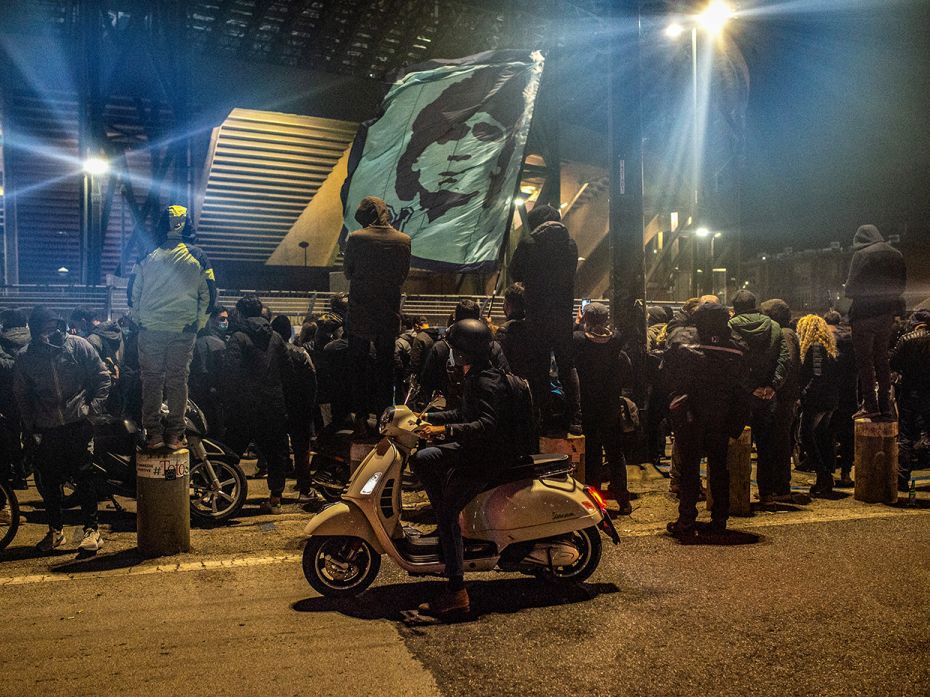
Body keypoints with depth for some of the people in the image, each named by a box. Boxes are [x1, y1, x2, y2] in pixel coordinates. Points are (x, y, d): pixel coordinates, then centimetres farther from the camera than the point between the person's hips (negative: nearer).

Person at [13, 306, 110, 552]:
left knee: (83, 477, -1)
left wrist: (95, 406, -6)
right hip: (46, 428, 3)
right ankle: (55, 530, 24)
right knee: (49, 480, 10)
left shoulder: (78, 345, -3)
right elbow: (21, 394, 13)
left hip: (78, 423, -3)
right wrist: (29, 425, 8)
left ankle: (92, 529, 6)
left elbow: (102, 376, 2)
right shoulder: (25, 357, 4)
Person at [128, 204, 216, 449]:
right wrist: (198, 324, 12)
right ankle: (175, 433, 9)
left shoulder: (147, 256, 0)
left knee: (151, 379, 7)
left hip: (150, 329, 0)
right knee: (178, 379, 7)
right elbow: (208, 294, 2)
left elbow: (133, 292, 7)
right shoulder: (198, 258, -1)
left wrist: (140, 320, 18)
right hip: (184, 331, 0)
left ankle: (153, 433, 9)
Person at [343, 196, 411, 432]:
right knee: (385, 365, 13)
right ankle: (384, 415, 18)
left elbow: (347, 272, -1)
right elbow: (404, 275, 5)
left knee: (359, 364, 9)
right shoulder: (403, 240, -4)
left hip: (360, 311, -2)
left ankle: (361, 416, 11)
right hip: (389, 311, 2)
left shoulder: (355, 238, -11)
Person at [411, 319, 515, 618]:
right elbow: (464, 414, 23)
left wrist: (444, 431, -37)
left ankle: (456, 593, -13)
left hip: (488, 455, -11)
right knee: (422, 460, 15)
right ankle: (446, 523, 16)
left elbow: (487, 425, -33)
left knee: (448, 514, -14)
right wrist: (428, 419, 19)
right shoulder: (474, 377, 11)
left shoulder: (487, 382, -21)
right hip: (474, 449, 11)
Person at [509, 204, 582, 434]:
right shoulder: (570, 244, 3)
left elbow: (515, 274, 4)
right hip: (564, 313, 3)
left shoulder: (527, 244, -8)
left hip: (538, 315, -3)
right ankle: (575, 419, 6)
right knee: (568, 366, 10)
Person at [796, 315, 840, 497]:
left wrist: (805, 393, -14)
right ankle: (827, 477, 18)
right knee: (823, 436, 14)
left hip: (817, 400, -9)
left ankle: (823, 476, -8)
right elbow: (833, 375, 16)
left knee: (807, 435, -5)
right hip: (830, 400, 9)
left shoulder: (814, 347, -13)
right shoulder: (827, 346, 15)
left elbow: (818, 376, -21)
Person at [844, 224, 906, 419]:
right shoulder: (896, 255, 7)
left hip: (865, 313, -6)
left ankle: (870, 405, -4)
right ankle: (885, 407, 14)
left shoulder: (861, 255, -12)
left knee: (865, 360, 0)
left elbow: (851, 288, -13)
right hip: (887, 313, 6)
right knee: (882, 359, 13)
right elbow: (901, 284, 12)